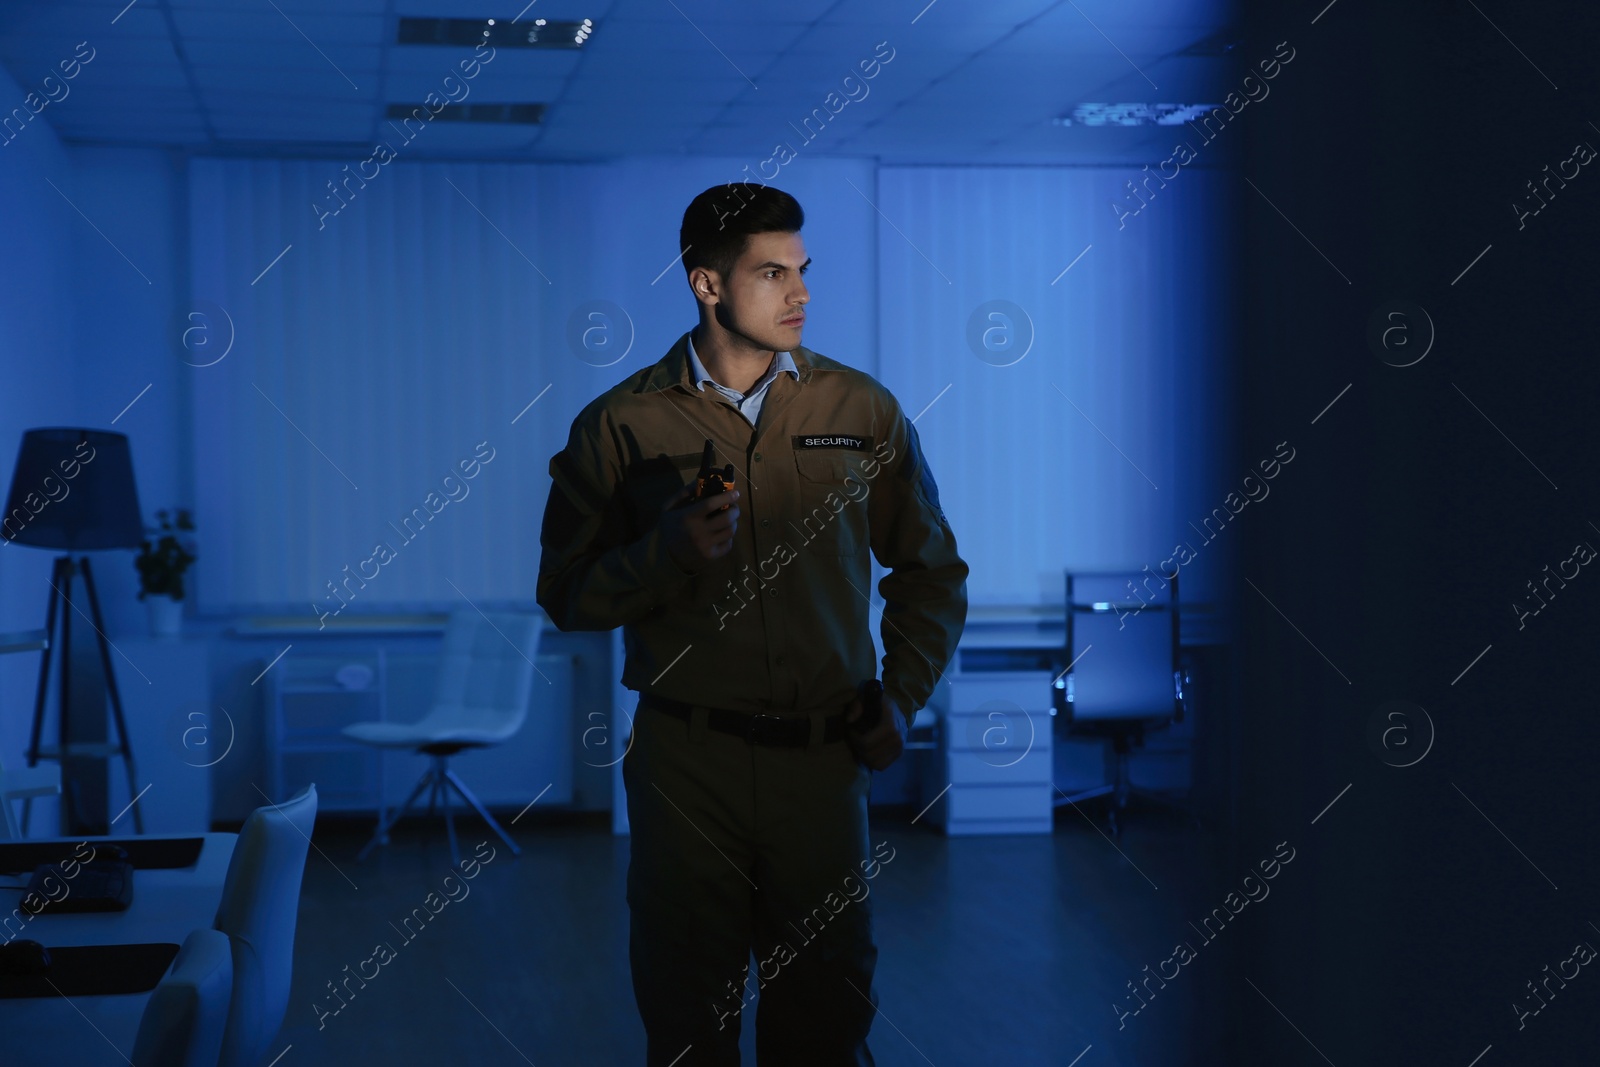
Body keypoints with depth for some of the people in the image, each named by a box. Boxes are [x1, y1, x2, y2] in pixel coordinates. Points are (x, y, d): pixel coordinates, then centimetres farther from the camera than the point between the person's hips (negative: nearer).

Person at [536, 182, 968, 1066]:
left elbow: (932, 572, 13)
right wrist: (669, 553, -15)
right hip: (685, 761, -1)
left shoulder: (863, 411, 4)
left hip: (824, 760, 1)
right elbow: (566, 595, 0)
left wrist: (901, 697, 3)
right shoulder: (620, 425, 0)